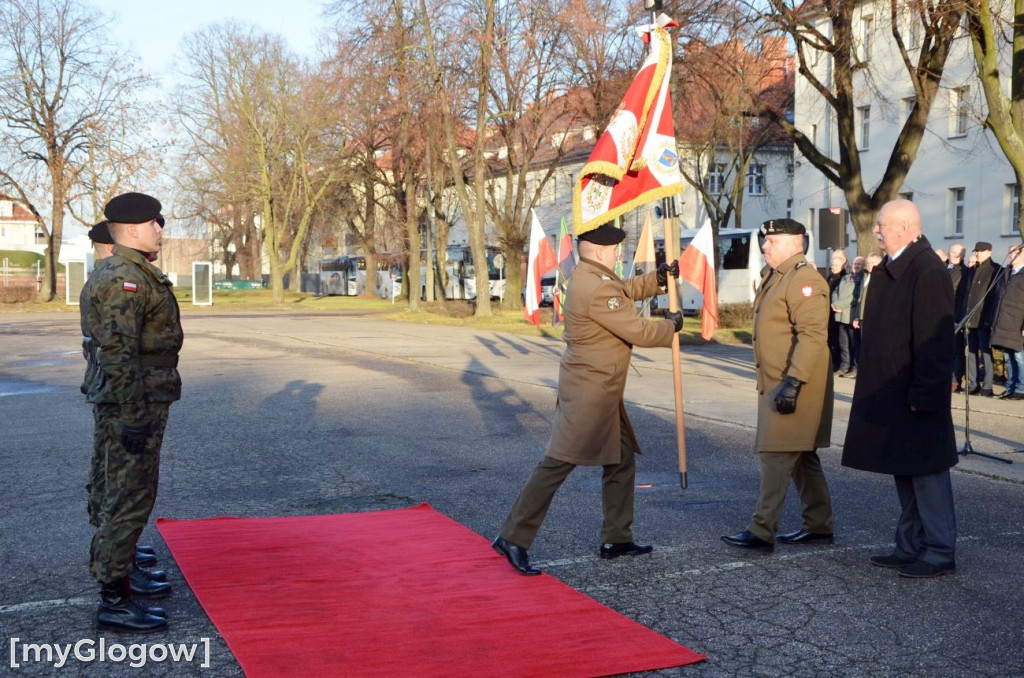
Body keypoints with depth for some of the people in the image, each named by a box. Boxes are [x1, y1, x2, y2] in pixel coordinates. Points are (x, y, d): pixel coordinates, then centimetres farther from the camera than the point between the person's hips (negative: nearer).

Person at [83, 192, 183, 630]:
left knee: (127, 496, 19)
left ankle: (121, 575, 32)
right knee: (130, 500, -6)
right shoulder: (123, 279, -18)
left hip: (141, 404, 11)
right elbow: (118, 354, -24)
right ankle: (114, 602, 1)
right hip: (132, 407, -11)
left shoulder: (136, 274, 15)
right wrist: (134, 418, -24)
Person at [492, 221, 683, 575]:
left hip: (601, 392, 11)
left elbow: (626, 289, 30)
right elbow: (638, 332, -17)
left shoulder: (588, 275, 10)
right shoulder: (598, 290, -21)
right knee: (558, 463, -8)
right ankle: (513, 538, -4)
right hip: (589, 391, -11)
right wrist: (671, 325, 1)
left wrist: (659, 277, 18)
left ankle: (616, 539, 24)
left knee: (622, 459, 16)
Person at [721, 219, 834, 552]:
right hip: (777, 383, 11)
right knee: (802, 457, 15)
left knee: (776, 455, -8)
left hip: (795, 385, -11)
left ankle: (762, 532, -4)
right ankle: (819, 527, 25)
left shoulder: (804, 280, -16)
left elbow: (813, 335, -24)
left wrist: (793, 381, -28)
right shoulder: (777, 277, 16)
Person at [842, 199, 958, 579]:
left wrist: (922, 395, -21)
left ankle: (940, 553, 9)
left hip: (914, 397, -10)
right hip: (889, 396, 10)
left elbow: (934, 341, -21)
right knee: (904, 474, 16)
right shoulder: (889, 270, 12)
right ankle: (911, 547, 26)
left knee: (926, 473, -1)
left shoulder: (928, 271, -17)